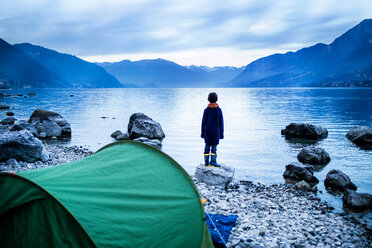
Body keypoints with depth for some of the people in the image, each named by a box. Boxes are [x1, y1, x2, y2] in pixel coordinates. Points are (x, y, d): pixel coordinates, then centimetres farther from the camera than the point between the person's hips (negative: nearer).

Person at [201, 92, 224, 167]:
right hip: (216, 131, -1)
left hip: (207, 131, 1)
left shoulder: (206, 110, -4)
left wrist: (202, 133, 7)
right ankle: (213, 161, -8)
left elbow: (203, 122, -1)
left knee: (207, 146, 7)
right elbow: (221, 123, 1)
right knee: (214, 147, 2)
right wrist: (221, 134, 7)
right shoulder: (219, 110, -2)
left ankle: (206, 162, 10)